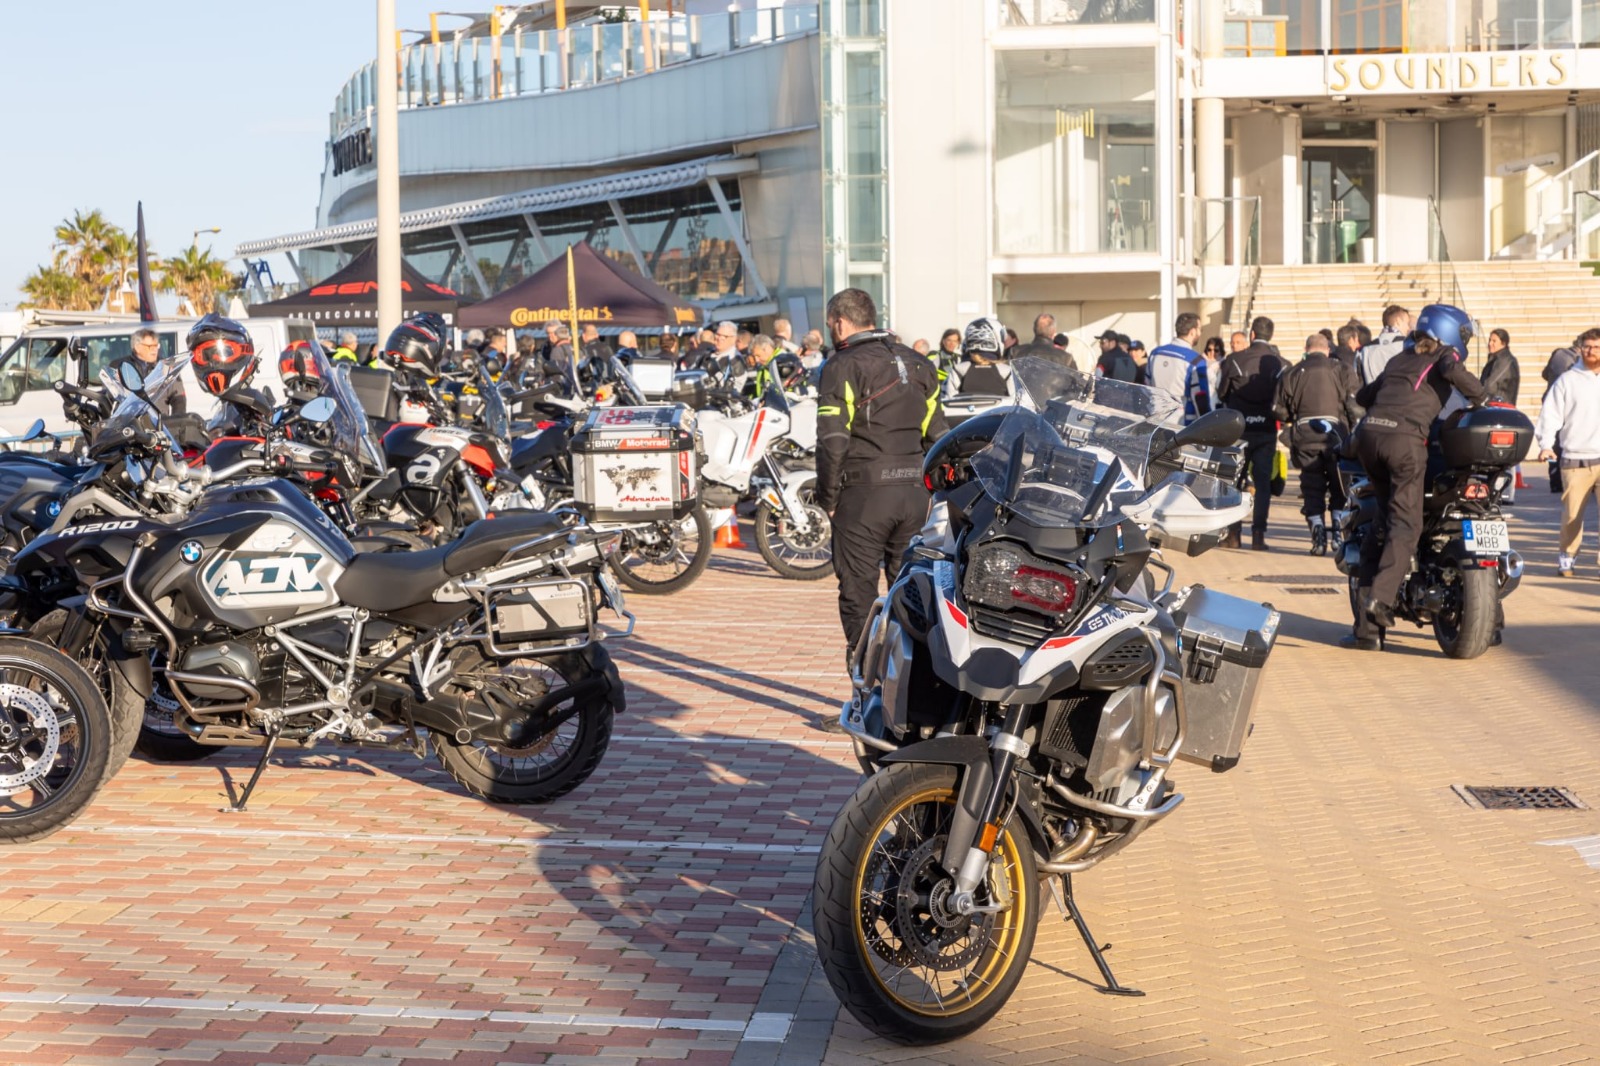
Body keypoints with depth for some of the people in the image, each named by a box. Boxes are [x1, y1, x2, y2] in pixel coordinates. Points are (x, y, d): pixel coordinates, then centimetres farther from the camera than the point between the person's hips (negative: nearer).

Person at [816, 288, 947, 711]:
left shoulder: (844, 366, -7)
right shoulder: (916, 363, 14)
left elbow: (832, 440, -14)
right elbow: (937, 434, 14)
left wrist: (827, 497, -4)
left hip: (863, 491, -6)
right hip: (913, 493, 6)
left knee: (859, 598, 0)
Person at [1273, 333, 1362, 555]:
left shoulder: (1291, 374, 11)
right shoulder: (1342, 370, 5)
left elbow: (1279, 410, 11)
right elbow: (1356, 406, -3)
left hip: (1304, 437, 1)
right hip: (1335, 434, -1)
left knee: (1312, 490, 7)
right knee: (1339, 490, 9)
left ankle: (1318, 538, -2)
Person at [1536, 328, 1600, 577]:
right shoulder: (1567, 381, 6)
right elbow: (1551, 414, 1)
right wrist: (1546, 443, -12)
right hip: (1575, 460, 0)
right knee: (1572, 514, 6)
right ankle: (1567, 557, 23)